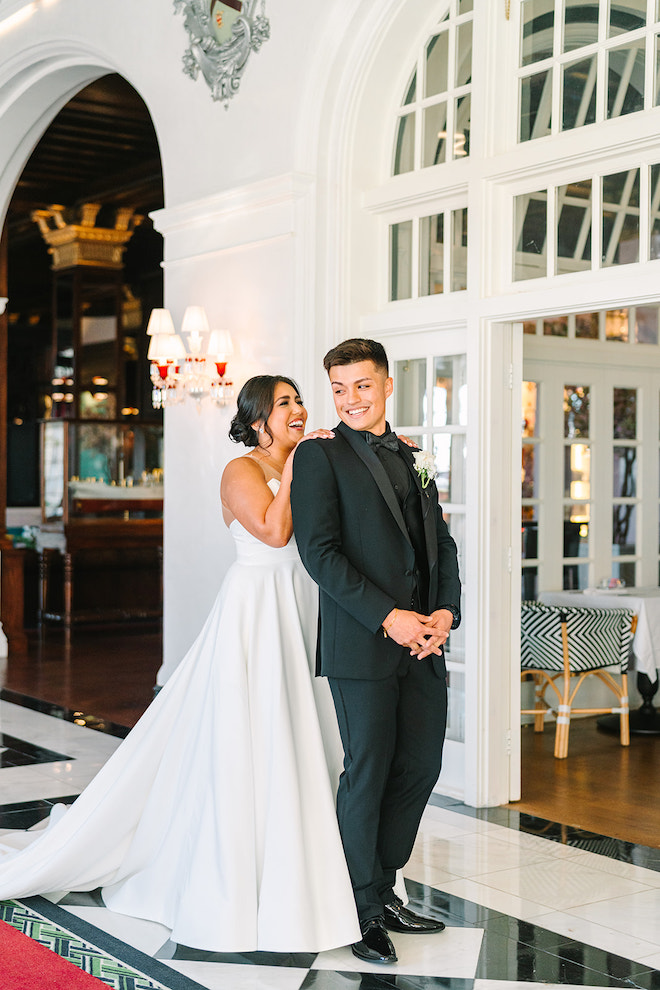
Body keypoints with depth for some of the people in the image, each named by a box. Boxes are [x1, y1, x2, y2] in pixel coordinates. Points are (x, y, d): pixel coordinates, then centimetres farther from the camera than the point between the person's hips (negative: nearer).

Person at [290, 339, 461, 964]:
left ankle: (384, 891, 28)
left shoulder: (415, 457, 16)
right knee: (367, 775, 2)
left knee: (421, 767, 11)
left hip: (423, 641, 6)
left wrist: (445, 611, -3)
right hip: (361, 644, -6)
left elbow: (441, 543, 15)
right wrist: (389, 617, -17)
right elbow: (319, 552, -12)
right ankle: (363, 911, 18)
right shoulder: (319, 455, -3)